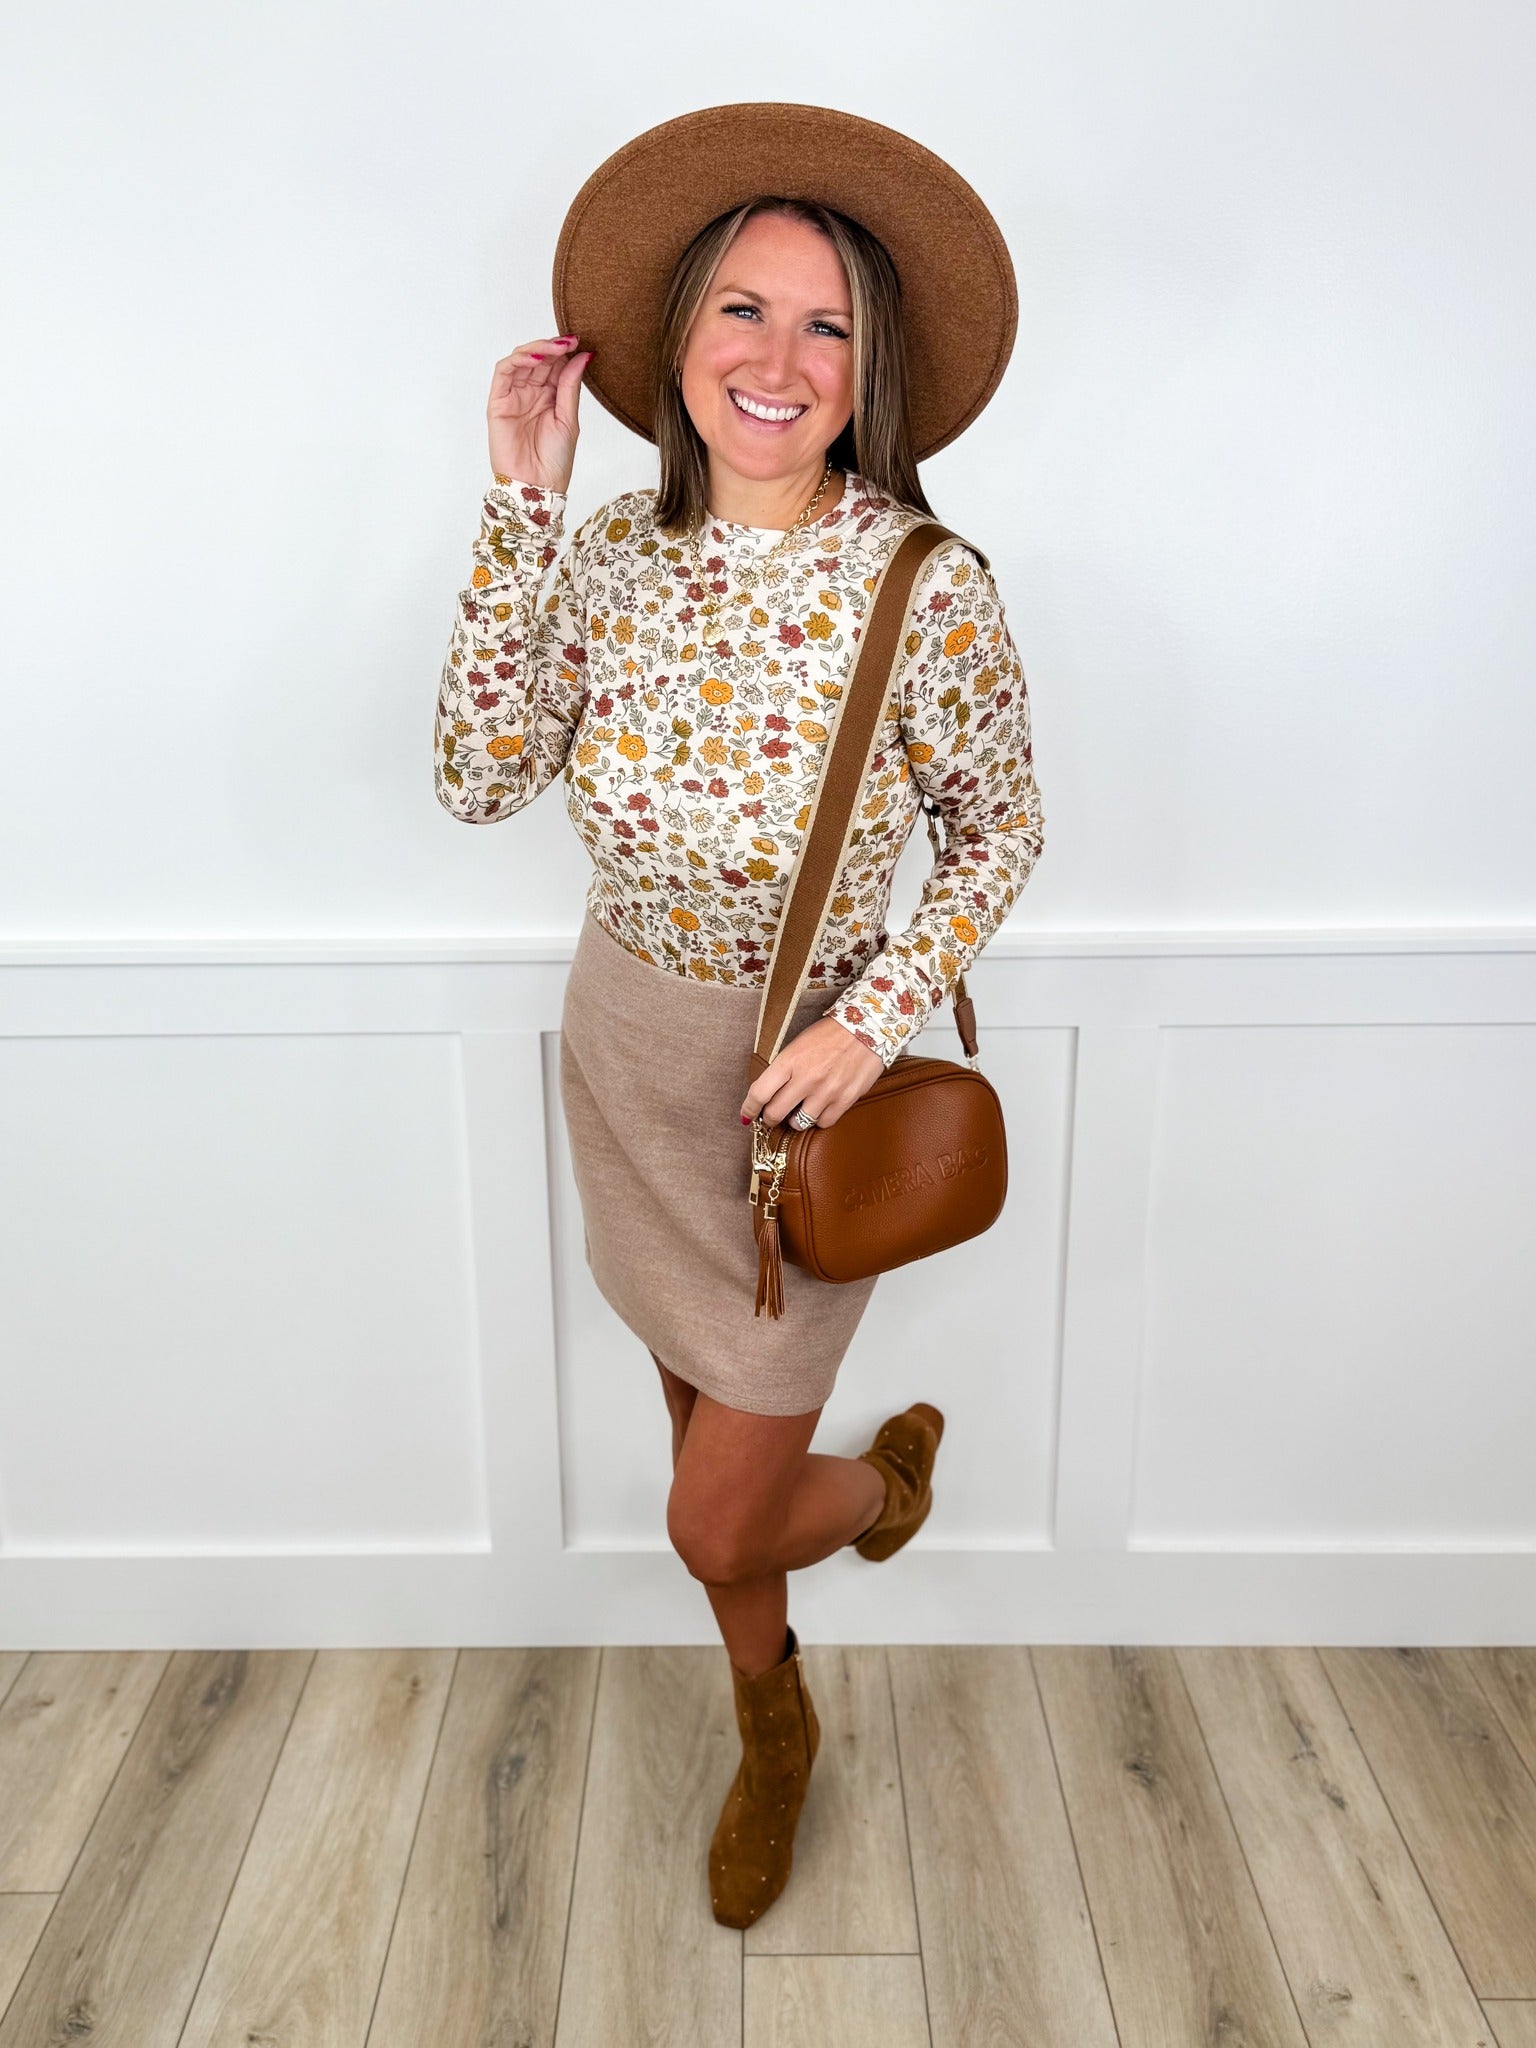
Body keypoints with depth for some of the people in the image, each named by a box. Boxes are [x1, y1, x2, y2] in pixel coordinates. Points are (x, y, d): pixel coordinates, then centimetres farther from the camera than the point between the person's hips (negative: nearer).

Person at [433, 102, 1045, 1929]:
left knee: (718, 1522, 5)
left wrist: (877, 1019, -20)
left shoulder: (928, 589, -19)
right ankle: (774, 1729, 51)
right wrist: (520, 503, -13)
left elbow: (1002, 830, -8)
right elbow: (479, 779, -11)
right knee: (709, 1420, 23)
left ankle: (896, 1457, 43)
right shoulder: (618, 552, -6)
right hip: (623, 1047, 5)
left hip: (798, 1087, -4)